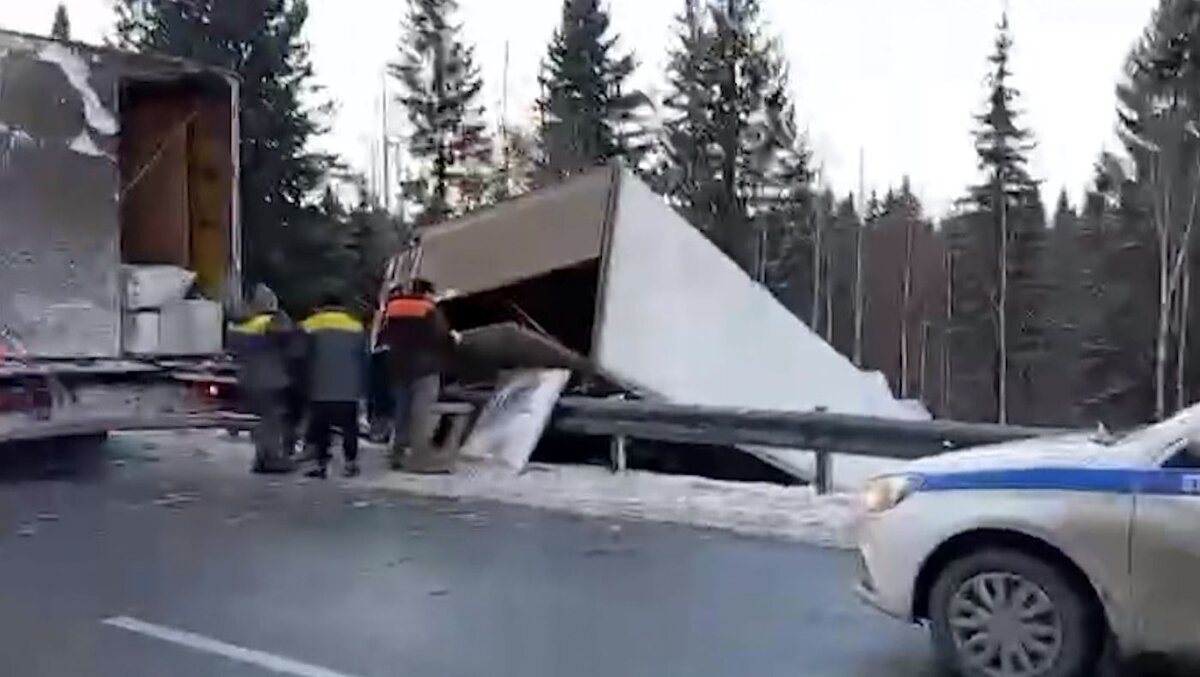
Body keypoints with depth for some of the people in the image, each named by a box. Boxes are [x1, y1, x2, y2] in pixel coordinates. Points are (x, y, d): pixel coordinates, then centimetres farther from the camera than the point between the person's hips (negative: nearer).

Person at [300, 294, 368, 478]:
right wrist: (361, 387, 14)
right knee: (349, 426, 9)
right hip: (348, 389, 1)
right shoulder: (357, 327, 9)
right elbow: (363, 360, 10)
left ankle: (320, 463, -1)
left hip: (320, 389, -1)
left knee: (319, 427, 4)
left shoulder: (309, 326, 3)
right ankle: (350, 463, 7)